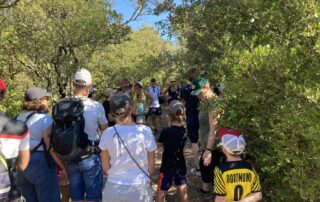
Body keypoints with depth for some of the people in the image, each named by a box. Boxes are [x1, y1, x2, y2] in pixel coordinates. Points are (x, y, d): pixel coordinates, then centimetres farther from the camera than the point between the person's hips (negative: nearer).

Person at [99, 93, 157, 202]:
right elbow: (151, 167, -5)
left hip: (114, 188, 1)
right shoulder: (145, 131, -14)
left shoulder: (107, 133, -10)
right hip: (139, 188, -1)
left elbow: (105, 168, -1)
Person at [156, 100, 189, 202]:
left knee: (161, 193, 10)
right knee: (183, 191, 19)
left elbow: (159, 144, -4)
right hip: (181, 165, 6)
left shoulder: (166, 131, -20)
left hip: (168, 167, -5)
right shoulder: (184, 131, -4)